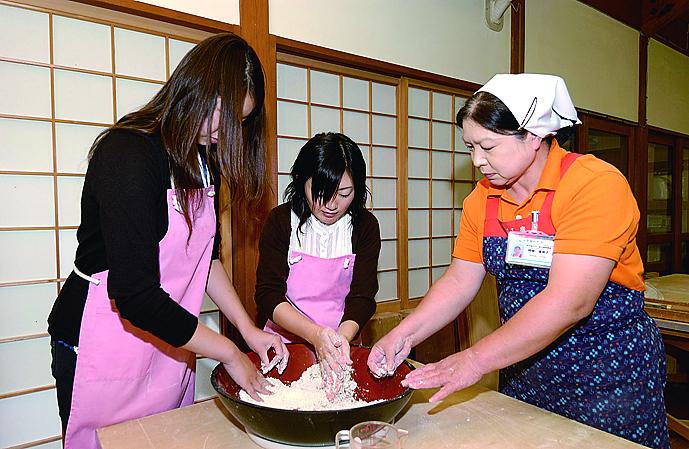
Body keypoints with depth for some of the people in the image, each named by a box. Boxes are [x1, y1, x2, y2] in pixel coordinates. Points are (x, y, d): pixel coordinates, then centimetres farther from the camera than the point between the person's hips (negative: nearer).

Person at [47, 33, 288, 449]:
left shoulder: (203, 157, 2)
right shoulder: (127, 154, -24)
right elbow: (135, 296, -28)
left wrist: (249, 328, 0)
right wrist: (230, 353, -19)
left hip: (169, 342, 7)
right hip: (103, 347, -7)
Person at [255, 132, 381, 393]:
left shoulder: (364, 225, -1)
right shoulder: (281, 220, -5)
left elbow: (362, 296, -6)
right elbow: (268, 294, -11)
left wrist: (341, 337, -26)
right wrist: (316, 334, -26)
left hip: (340, 345, 1)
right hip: (283, 341, 0)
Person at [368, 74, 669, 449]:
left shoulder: (595, 184, -21)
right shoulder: (482, 199, -2)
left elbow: (568, 302, -29)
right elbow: (459, 281, -2)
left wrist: (475, 360, -27)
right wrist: (404, 334, -14)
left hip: (610, 372, -5)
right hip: (524, 367, 5)